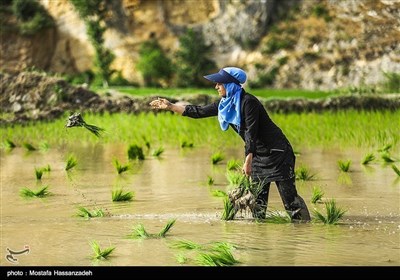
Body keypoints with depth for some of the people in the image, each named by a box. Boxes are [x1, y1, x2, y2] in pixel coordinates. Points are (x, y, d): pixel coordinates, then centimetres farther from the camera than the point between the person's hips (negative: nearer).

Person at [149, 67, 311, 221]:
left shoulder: (248, 102, -20)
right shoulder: (225, 104, 5)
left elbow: (251, 133, -25)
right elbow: (199, 112, 10)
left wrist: (248, 161, -30)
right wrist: (170, 106, 9)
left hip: (276, 152, -8)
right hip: (258, 155, 8)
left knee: (288, 194, -11)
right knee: (257, 195, 5)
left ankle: (305, 224, -6)